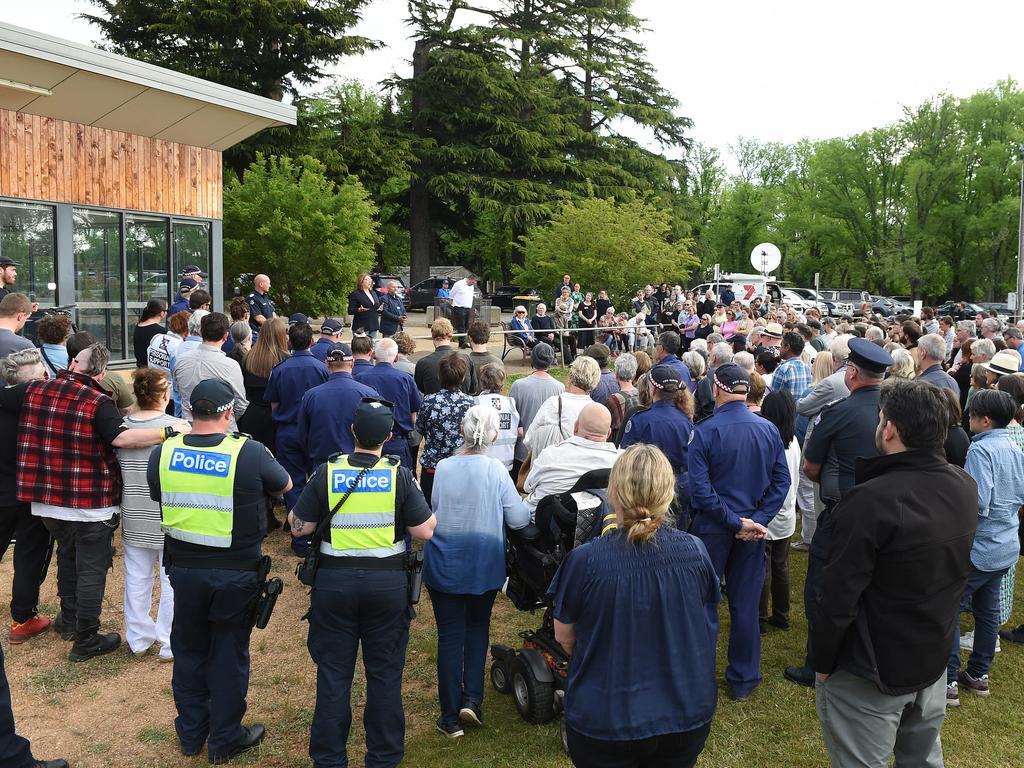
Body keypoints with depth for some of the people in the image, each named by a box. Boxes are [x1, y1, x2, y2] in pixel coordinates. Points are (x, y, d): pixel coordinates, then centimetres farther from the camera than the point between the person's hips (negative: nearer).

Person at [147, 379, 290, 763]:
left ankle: (190, 733, 36)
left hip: (184, 569, 3)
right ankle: (225, 739, 27)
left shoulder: (162, 454, -8)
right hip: (236, 573, -3)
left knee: (188, 650, 21)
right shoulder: (250, 453, -19)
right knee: (228, 654, 13)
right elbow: (285, 486, -1)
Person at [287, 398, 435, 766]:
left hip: (334, 581, 1)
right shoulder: (399, 476, -9)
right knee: (385, 673, 13)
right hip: (388, 583, 0)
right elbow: (425, 531, -8)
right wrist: (431, 512, 12)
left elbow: (299, 527, -3)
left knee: (333, 671, 13)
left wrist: (294, 507, 17)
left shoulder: (327, 472, -8)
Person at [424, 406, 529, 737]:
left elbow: (434, 508, 5)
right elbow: (518, 519, -12)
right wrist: (527, 506, 9)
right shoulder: (496, 470, -14)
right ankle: (472, 699, 11)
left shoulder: (443, 467, -9)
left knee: (449, 636, 9)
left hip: (443, 565, 1)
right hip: (484, 567, 0)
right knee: (477, 628, 21)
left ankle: (451, 716, 15)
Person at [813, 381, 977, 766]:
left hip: (870, 673, -7)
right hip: (935, 659, 7)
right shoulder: (965, 487, -6)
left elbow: (839, 597, -25)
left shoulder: (870, 501, -30)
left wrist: (822, 662, -12)